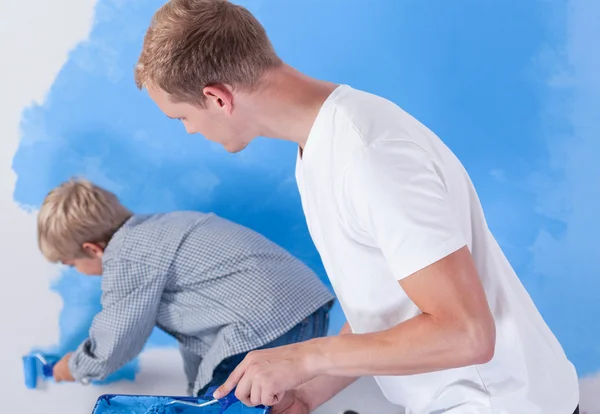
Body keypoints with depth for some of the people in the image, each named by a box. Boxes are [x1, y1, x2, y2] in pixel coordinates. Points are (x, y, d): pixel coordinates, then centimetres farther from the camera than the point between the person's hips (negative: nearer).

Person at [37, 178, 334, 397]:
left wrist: (74, 368, 25)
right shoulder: (156, 229, 22)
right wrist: (199, 386, 29)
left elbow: (110, 348, 3)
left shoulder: (125, 258, -6)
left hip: (265, 326, -10)